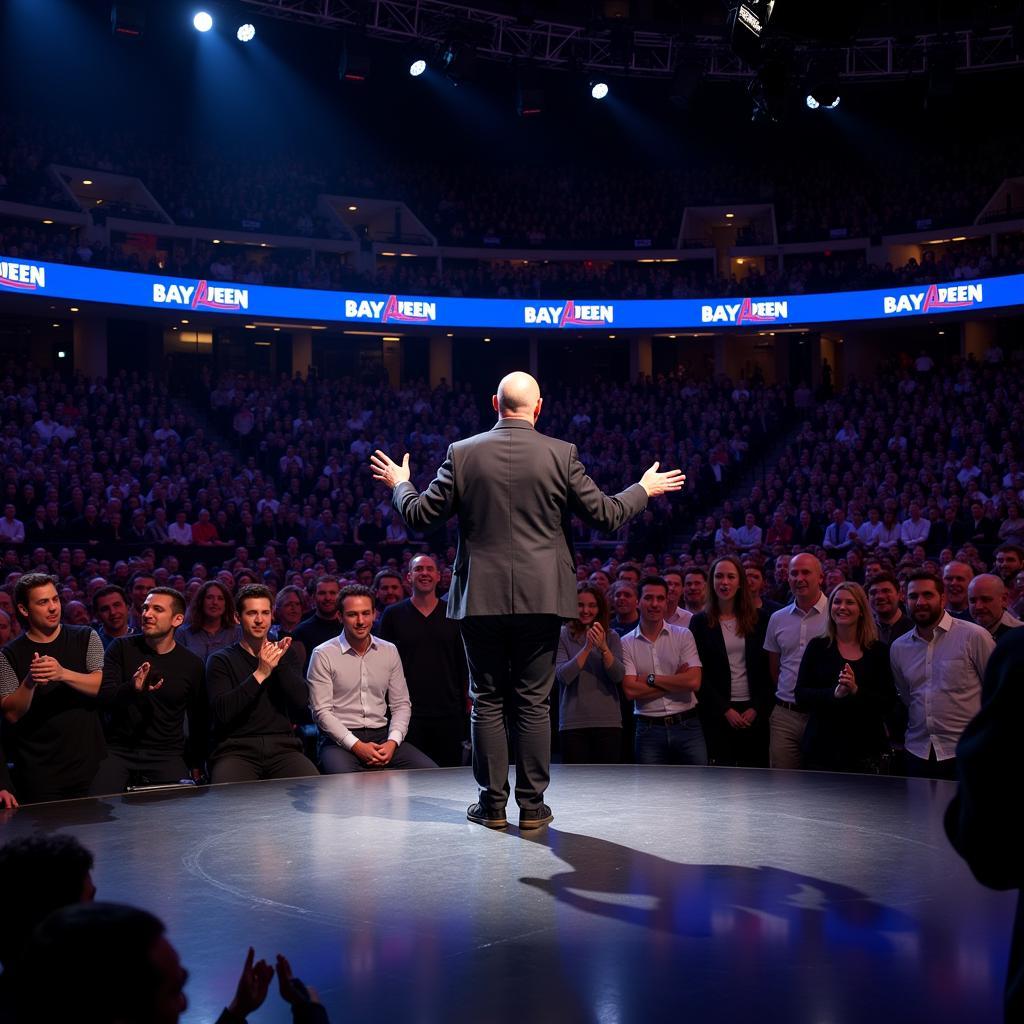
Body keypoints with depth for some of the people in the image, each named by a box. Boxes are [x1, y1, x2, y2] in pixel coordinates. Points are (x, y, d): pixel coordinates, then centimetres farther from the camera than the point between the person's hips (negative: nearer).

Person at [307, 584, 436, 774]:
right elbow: (321, 711, -7)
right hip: (340, 740, -5)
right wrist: (357, 746, -16)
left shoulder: (390, 651, 12)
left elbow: (401, 704, 12)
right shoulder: (323, 655, -2)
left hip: (382, 736, 5)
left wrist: (392, 742, -7)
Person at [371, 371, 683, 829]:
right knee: (533, 703, 6)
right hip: (539, 599, 0)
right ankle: (532, 805, 10)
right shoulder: (560, 454, -4)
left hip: (481, 598, 1)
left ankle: (492, 804, 13)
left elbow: (419, 516, 3)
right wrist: (645, 489, 18)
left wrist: (399, 484, 23)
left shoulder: (462, 454, -1)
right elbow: (605, 514, 0)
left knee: (488, 702, 9)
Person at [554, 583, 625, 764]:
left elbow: (619, 676, -3)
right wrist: (587, 648, -18)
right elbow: (563, 675, -9)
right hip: (573, 723, -2)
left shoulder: (611, 637, 10)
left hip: (608, 722, 2)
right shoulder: (562, 636, 4)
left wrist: (603, 648, -18)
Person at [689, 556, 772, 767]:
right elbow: (699, 674, -1)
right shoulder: (700, 622, 2)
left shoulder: (759, 618, 5)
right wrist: (725, 710, -8)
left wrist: (757, 708, -5)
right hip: (717, 713, -1)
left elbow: (767, 669, 5)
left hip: (754, 712, 1)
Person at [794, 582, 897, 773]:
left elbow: (889, 702, -1)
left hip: (866, 748, 0)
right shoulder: (817, 646, 4)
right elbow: (801, 695, -3)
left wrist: (856, 691, -18)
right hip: (822, 748, 0)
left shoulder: (878, 650, 4)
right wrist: (834, 693, -19)